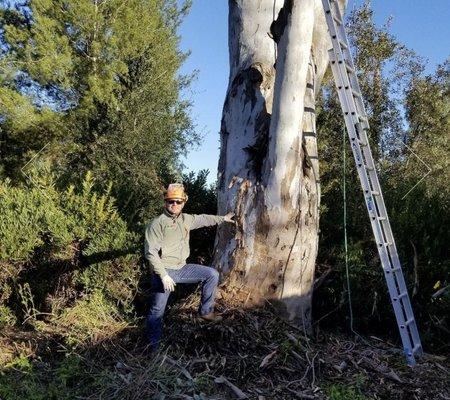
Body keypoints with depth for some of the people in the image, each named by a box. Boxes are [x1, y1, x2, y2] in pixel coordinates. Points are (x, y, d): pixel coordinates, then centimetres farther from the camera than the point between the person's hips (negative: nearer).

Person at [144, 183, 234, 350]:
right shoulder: (157, 224, -14)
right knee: (157, 311, -3)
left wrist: (222, 218, 34)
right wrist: (164, 275, -23)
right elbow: (151, 252, -19)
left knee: (212, 274, 7)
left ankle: (205, 311, 18)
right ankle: (153, 345, 16)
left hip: (182, 268, 7)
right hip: (164, 271, -7)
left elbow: (203, 219, 27)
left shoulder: (186, 219, 8)